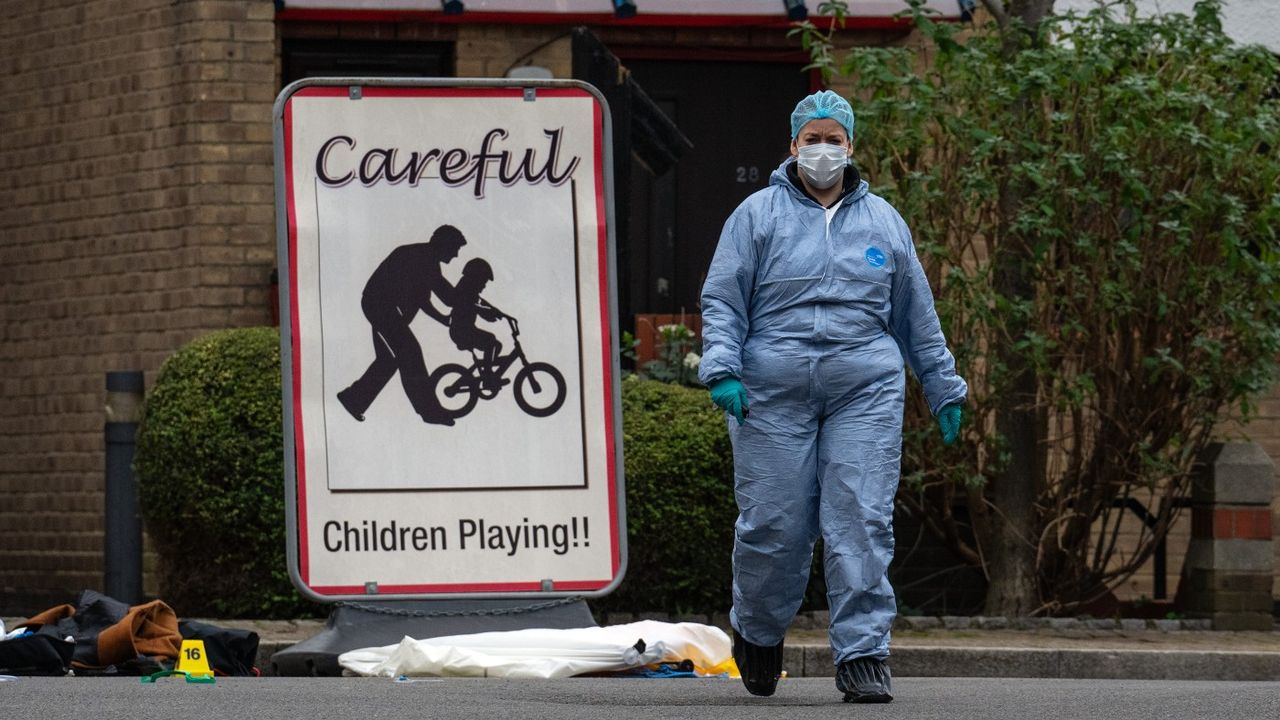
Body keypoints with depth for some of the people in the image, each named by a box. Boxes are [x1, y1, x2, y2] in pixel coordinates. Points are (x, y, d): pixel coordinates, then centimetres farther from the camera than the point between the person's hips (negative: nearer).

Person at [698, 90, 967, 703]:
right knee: (773, 524, -2)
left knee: (861, 523, -9)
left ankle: (863, 656, -7)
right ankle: (758, 633, 24)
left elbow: (917, 317, 22)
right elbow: (722, 301, 3)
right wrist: (722, 370, -11)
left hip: (864, 393, 2)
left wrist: (944, 392, 22)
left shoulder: (882, 222, 15)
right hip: (773, 393, -1)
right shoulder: (759, 216, 7)